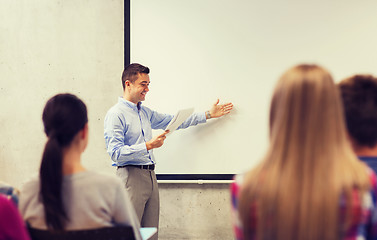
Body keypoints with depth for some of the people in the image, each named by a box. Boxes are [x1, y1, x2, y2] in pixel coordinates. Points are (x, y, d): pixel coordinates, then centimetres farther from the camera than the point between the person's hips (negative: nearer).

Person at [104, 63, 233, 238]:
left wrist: (208, 115, 26)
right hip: (131, 176, -8)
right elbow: (116, 154, -15)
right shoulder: (116, 114, -7)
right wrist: (148, 146, -21)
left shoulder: (145, 112, 19)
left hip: (150, 176, 8)